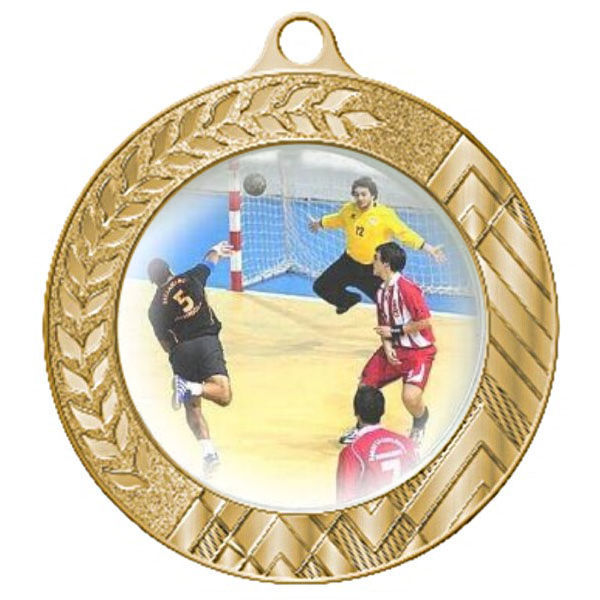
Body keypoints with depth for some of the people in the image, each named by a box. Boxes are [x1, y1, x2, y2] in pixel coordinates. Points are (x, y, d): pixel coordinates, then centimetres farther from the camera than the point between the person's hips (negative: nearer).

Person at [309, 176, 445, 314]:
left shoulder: (385, 215, -19)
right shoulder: (349, 209, -6)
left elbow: (406, 234, -18)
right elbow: (337, 220, 17)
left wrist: (429, 249, -26)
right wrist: (319, 224, 35)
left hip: (374, 269, -4)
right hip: (350, 262, 4)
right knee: (321, 287, 10)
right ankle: (349, 300, 39)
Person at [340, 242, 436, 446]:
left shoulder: (407, 288, -22)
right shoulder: (381, 291, 5)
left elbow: (425, 322, -23)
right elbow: (384, 326, 11)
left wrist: (395, 331, -16)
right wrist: (387, 347, -8)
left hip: (418, 351, -8)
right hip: (393, 349, 8)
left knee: (410, 396, -26)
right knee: (365, 386, 6)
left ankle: (420, 423, 10)